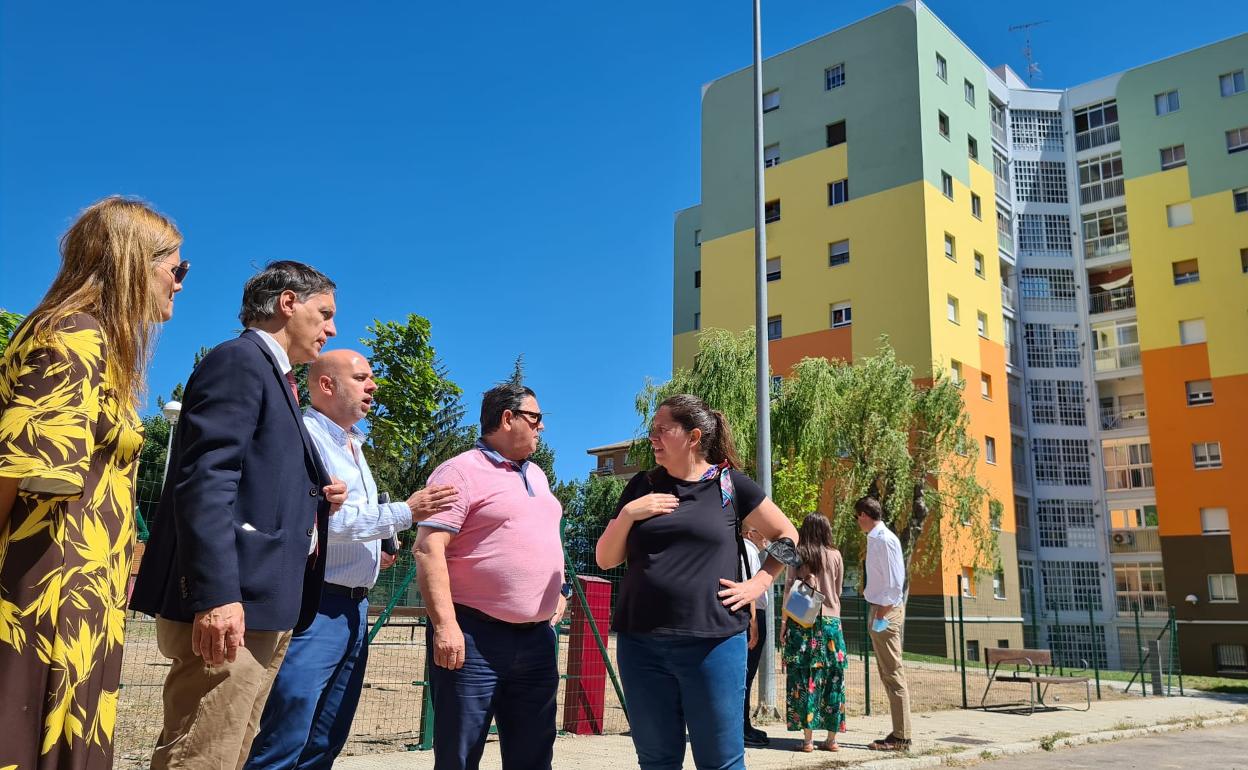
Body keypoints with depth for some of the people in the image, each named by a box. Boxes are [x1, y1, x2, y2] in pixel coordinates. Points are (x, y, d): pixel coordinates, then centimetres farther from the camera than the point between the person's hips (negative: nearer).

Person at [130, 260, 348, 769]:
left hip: (264, 604, 10)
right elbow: (205, 481, -19)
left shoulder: (276, 379, 23)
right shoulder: (238, 360, -7)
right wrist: (216, 593, -26)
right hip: (231, 605, -10)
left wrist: (317, 498, 7)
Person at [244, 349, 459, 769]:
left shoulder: (353, 445, 18)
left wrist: (374, 549, 6)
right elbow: (317, 519, -21)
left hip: (354, 607, 9)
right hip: (314, 605, -9)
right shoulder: (305, 435, -11)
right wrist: (404, 513, -17)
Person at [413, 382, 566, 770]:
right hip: (474, 635, -7)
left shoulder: (536, 475, 17)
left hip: (537, 636, 8)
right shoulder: (461, 472, -9)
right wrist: (445, 624, -23)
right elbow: (428, 549, -17)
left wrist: (560, 590, 18)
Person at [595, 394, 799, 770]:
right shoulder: (642, 486, 9)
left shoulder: (731, 484, 1)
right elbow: (605, 559, 10)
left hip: (713, 643, -3)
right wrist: (627, 514, -6)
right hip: (641, 644, 3)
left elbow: (787, 536, 10)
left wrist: (758, 584, -2)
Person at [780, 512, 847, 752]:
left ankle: (808, 738, -1)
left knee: (803, 677, 1)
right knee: (832, 677, 8)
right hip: (830, 621, 2)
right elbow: (838, 590, 13)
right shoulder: (835, 555, 4)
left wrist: (784, 619, 2)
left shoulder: (797, 554, -1)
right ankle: (831, 738, 11)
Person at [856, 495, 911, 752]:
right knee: (889, 674, 13)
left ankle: (901, 737, 0)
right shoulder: (876, 538, 12)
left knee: (892, 673, -5)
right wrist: (870, 590, 10)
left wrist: (882, 615, -20)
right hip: (880, 608, 10)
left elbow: (896, 582, -20)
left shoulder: (884, 540, -15)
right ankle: (899, 734, 20)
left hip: (886, 610, -10)